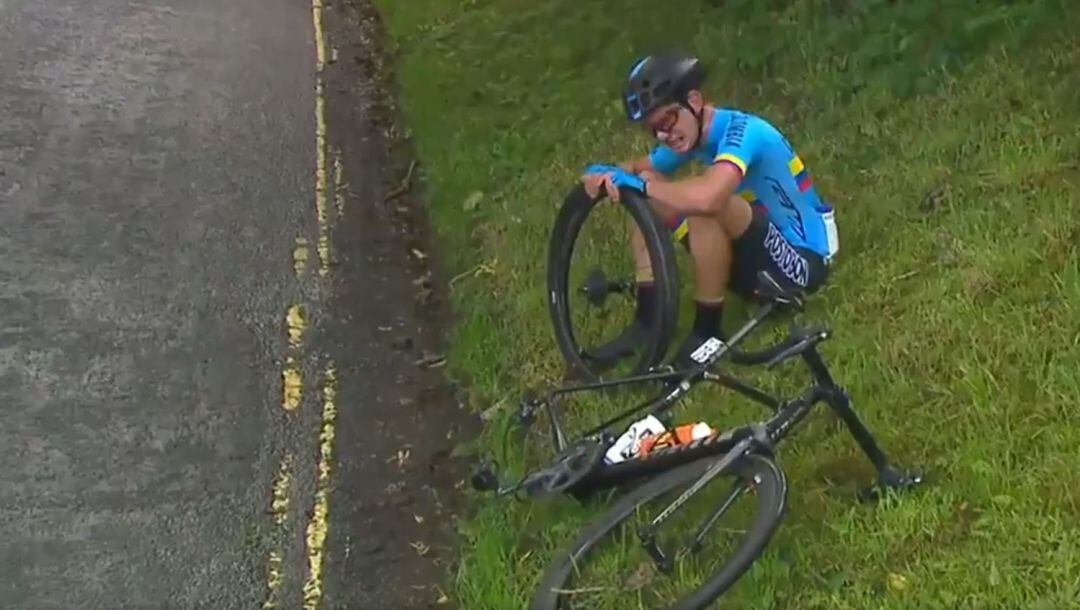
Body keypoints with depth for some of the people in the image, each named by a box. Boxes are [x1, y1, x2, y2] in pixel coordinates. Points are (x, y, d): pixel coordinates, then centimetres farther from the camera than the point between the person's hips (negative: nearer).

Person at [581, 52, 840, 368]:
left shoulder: (740, 130, -25)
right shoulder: (691, 133, 0)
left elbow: (707, 198, -45)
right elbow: (640, 168, 12)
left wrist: (644, 185, -30)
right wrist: (606, 173, -11)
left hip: (804, 260, -9)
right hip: (759, 255, 9)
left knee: (707, 206, -34)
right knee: (648, 199, 0)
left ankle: (707, 335, -17)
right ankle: (647, 323, -1)